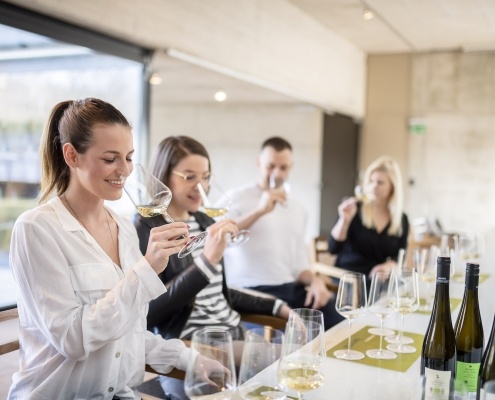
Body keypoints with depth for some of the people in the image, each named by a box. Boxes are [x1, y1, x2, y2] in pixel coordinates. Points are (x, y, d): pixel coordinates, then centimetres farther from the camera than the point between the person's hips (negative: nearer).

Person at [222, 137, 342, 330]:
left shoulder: (298, 210, 19)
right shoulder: (236, 198, 1)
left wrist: (314, 280, -2)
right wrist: (259, 211, -21)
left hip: (290, 289, 6)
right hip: (250, 291, -6)